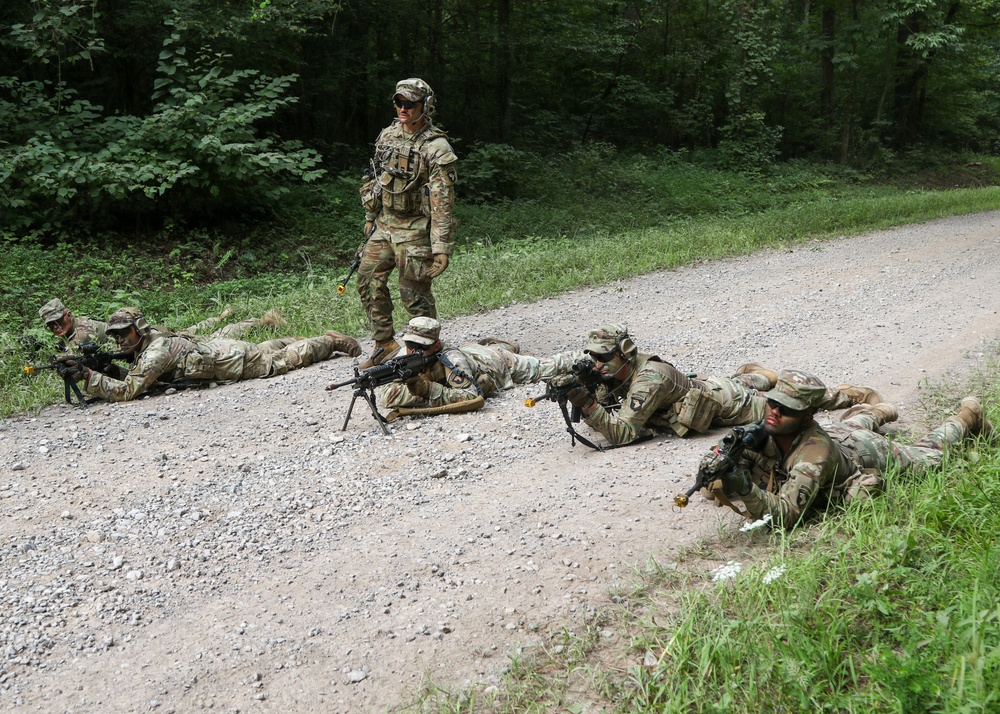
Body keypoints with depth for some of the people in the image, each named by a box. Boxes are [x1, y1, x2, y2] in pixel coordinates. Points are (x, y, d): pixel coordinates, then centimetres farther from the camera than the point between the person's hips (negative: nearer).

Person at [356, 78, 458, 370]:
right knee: (368, 282, 9)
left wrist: (442, 248, -21)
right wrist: (370, 218, 20)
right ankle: (385, 344, 22)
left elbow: (442, 203, -18)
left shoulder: (437, 149, -15)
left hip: (414, 231, -7)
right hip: (383, 225, 7)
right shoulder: (387, 135, 8)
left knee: (414, 294, -3)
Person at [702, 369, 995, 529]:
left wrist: (746, 489, -71)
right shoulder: (760, 433, -36)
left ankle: (967, 416, 50)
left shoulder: (815, 453, -50)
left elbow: (786, 516, -56)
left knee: (928, 455, 26)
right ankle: (876, 413, 63)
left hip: (869, 451, -3)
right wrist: (721, 470, -53)